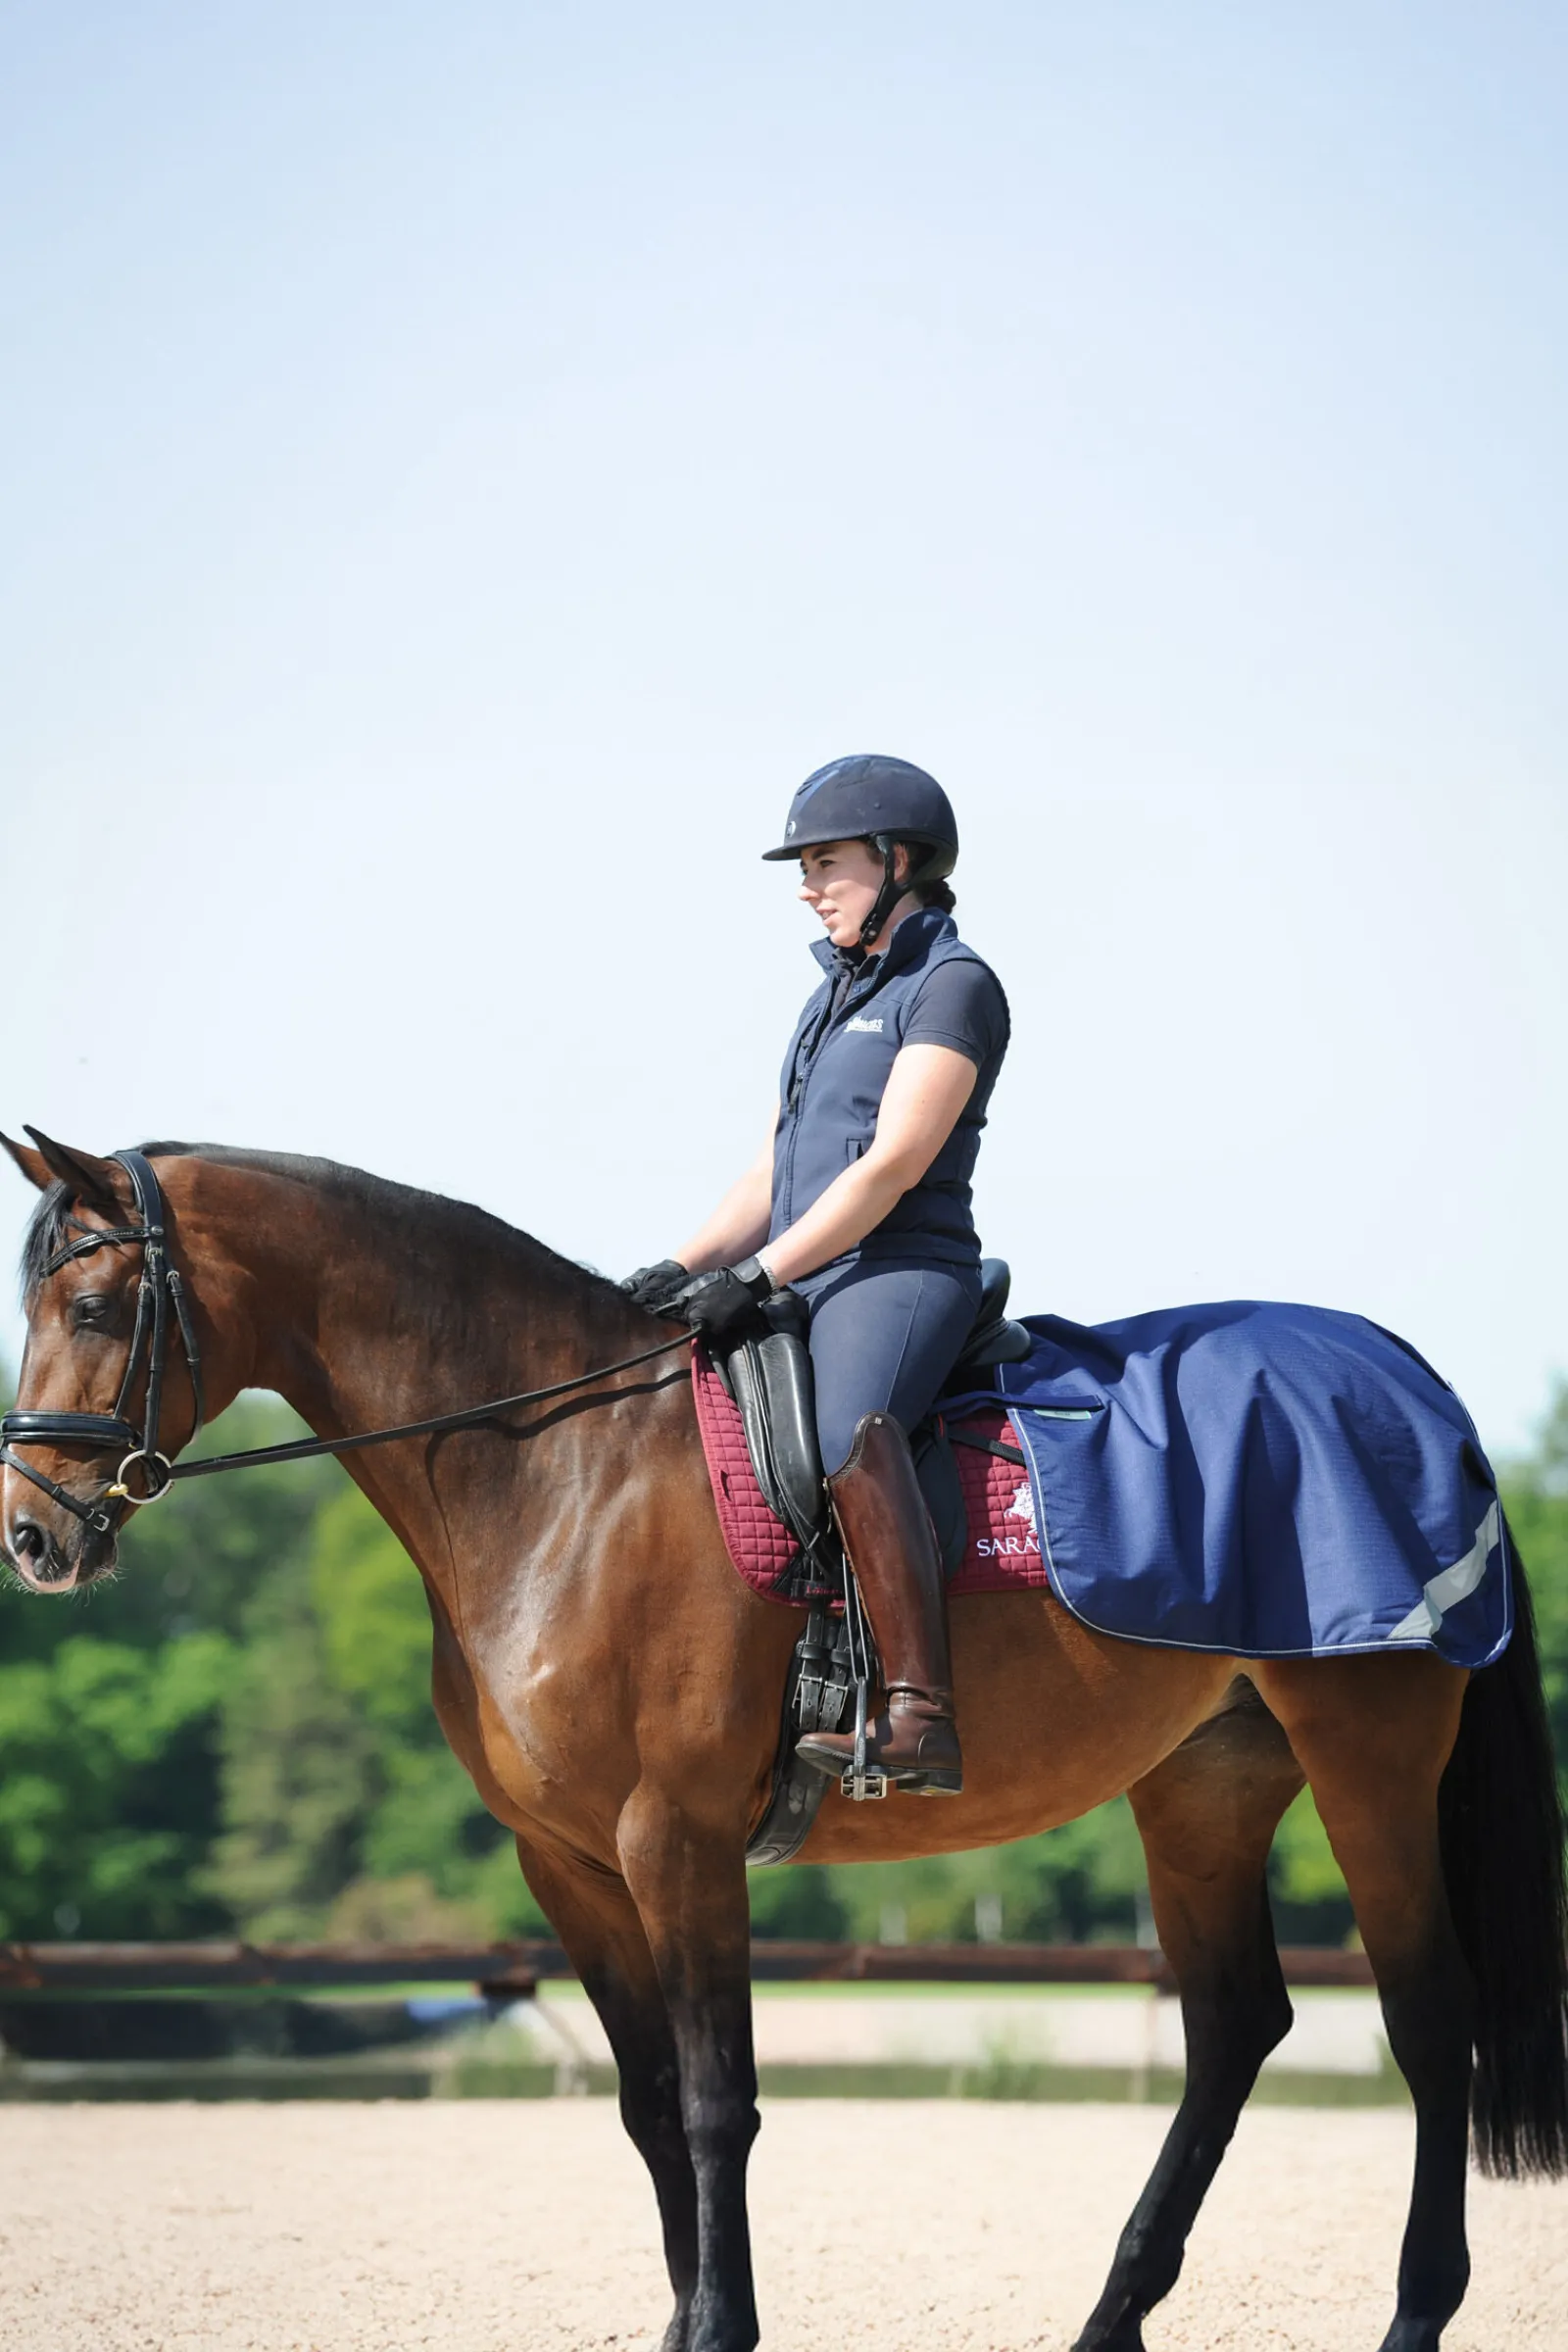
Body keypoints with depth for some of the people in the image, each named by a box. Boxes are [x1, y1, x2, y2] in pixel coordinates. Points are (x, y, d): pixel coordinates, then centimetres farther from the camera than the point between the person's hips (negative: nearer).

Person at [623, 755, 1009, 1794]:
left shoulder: (954, 985, -5)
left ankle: (919, 1717, -47)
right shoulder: (835, 996, 22)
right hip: (808, 1290, 10)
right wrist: (682, 1270, 7)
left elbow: (894, 1164, -15)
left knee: (849, 1428, -37)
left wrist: (755, 1276, -19)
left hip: (901, 1276, -10)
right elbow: (775, 1172, 22)